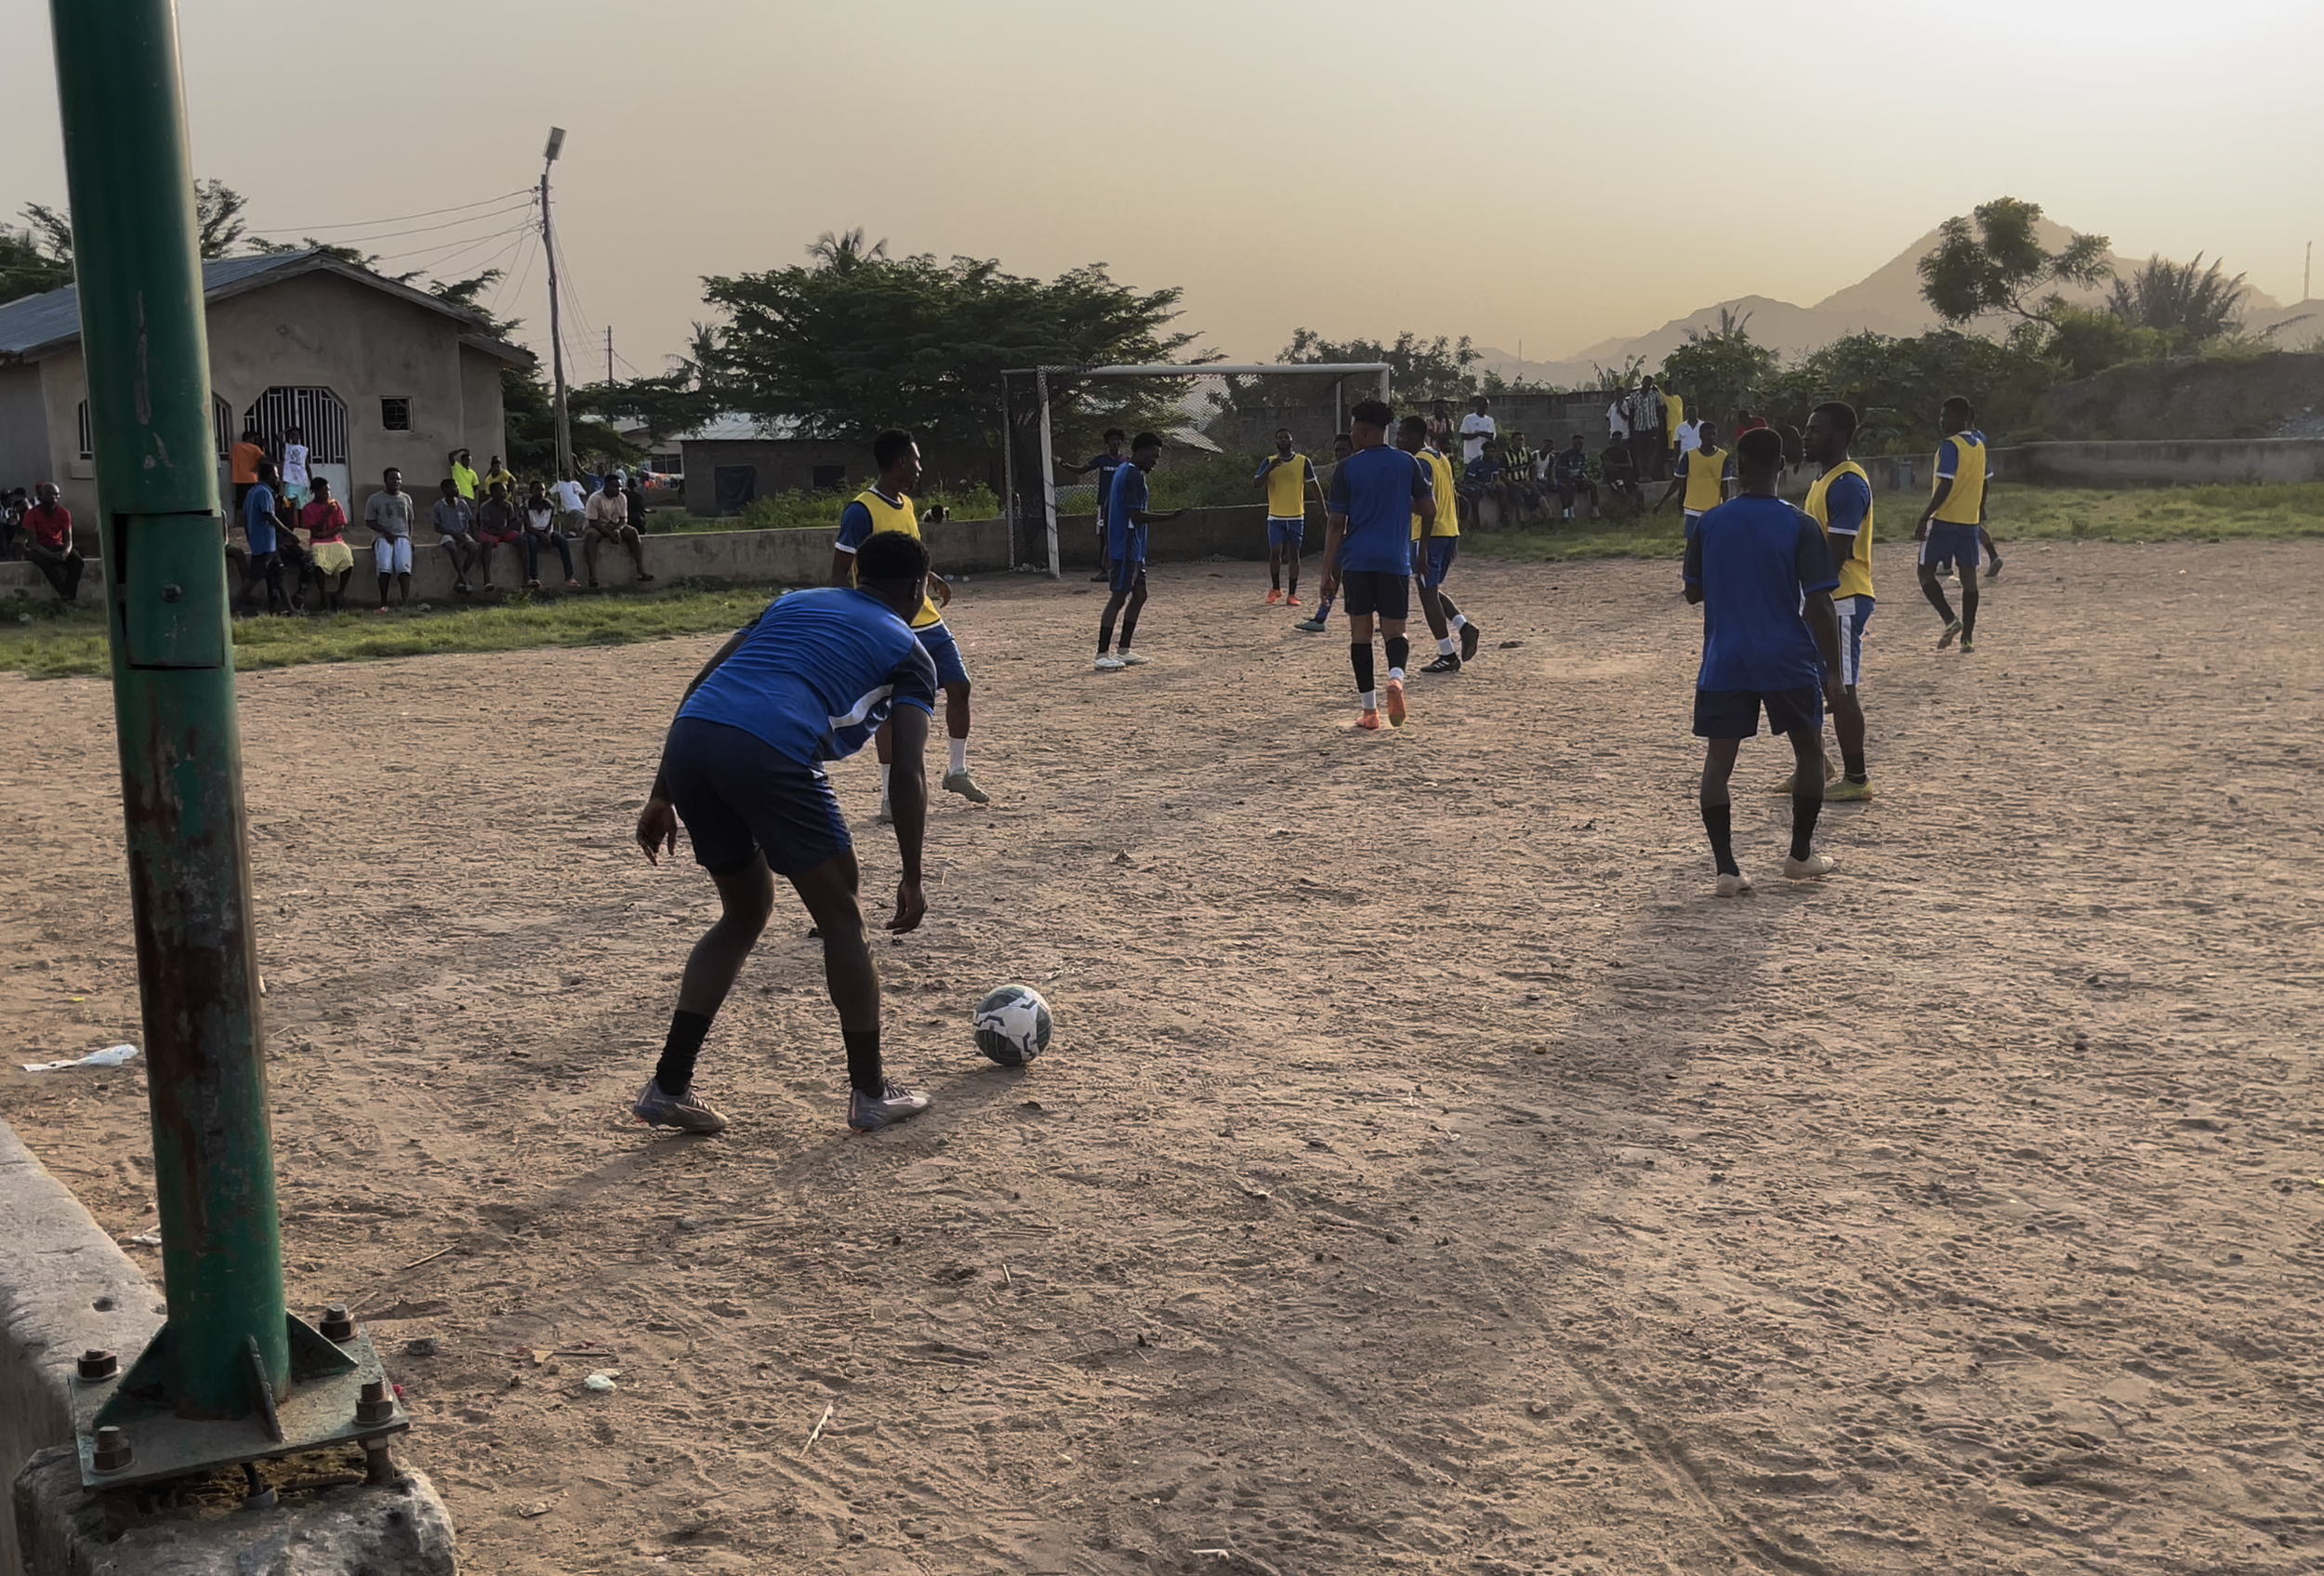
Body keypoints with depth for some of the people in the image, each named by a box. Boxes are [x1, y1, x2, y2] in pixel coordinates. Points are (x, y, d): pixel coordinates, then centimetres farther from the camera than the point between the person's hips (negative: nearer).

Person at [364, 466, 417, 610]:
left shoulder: (406, 498, 18)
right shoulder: (375, 499, 8)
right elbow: (369, 521, 4)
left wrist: (410, 538, 7)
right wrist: (386, 532, -11)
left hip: (402, 536, 2)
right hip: (382, 537, -2)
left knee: (404, 566, -24)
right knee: (384, 567, -27)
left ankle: (406, 602, -33)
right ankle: (383, 603, -24)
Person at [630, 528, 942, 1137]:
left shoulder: (793, 603, 32)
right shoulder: (908, 653, 18)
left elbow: (697, 689, 24)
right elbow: (907, 772, 6)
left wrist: (663, 795, 24)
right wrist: (911, 879, 10)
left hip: (688, 741, 6)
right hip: (771, 754, -6)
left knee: (744, 913, 24)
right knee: (841, 916, 13)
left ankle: (668, 1087, 21)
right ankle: (871, 1093, 19)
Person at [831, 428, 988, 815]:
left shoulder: (906, 504, 11)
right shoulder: (861, 511, -15)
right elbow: (839, 576, -17)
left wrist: (932, 578, 15)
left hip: (927, 620, 8)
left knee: (959, 686, 10)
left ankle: (957, 772, 27)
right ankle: (890, 796, 5)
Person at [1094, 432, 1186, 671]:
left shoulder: (1123, 472, 16)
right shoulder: (1134, 476, -15)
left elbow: (1108, 508, 21)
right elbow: (1136, 516, -22)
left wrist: (1108, 545, 24)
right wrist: (1169, 516, -20)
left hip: (1132, 550, 10)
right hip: (1127, 550, -10)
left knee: (1139, 595, 13)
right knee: (1119, 597, -9)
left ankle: (1124, 651, 16)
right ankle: (1103, 655, -8)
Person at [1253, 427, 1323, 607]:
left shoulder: (1303, 462, 1)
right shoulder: (1268, 462, 3)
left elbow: (1314, 486, 5)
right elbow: (1256, 484, -7)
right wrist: (1270, 468, -21)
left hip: (1296, 516, 0)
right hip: (1275, 516, 0)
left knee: (1293, 554, 2)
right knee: (1275, 552, -5)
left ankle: (1293, 594, 7)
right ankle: (1275, 589, 14)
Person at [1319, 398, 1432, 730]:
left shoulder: (1348, 468, 0)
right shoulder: (1408, 463, 4)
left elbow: (1337, 524, -1)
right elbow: (1429, 511, 6)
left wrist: (1328, 571, 2)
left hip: (1357, 562, -1)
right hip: (1395, 562, 1)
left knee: (1360, 633, 7)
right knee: (1394, 631, 7)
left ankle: (1369, 711, 5)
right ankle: (1396, 676, -26)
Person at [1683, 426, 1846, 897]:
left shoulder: (1710, 524, 0)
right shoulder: (1799, 527, -8)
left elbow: (1694, 592, 11)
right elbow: (1819, 604, -11)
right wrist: (1833, 669, -4)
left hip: (1724, 663, 1)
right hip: (1787, 662, -1)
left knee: (1718, 764, 4)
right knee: (1810, 751, 19)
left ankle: (1727, 869, -7)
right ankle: (1801, 855, 24)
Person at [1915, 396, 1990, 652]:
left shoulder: (1950, 446, -12)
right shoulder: (1979, 444, 11)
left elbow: (1945, 486, -19)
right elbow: (1983, 482, 19)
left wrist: (1924, 518, -18)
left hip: (1945, 519, -7)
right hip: (1970, 520, 7)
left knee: (1926, 571, 3)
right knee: (1968, 576, 5)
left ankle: (1950, 620, -13)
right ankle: (1968, 636, 4)